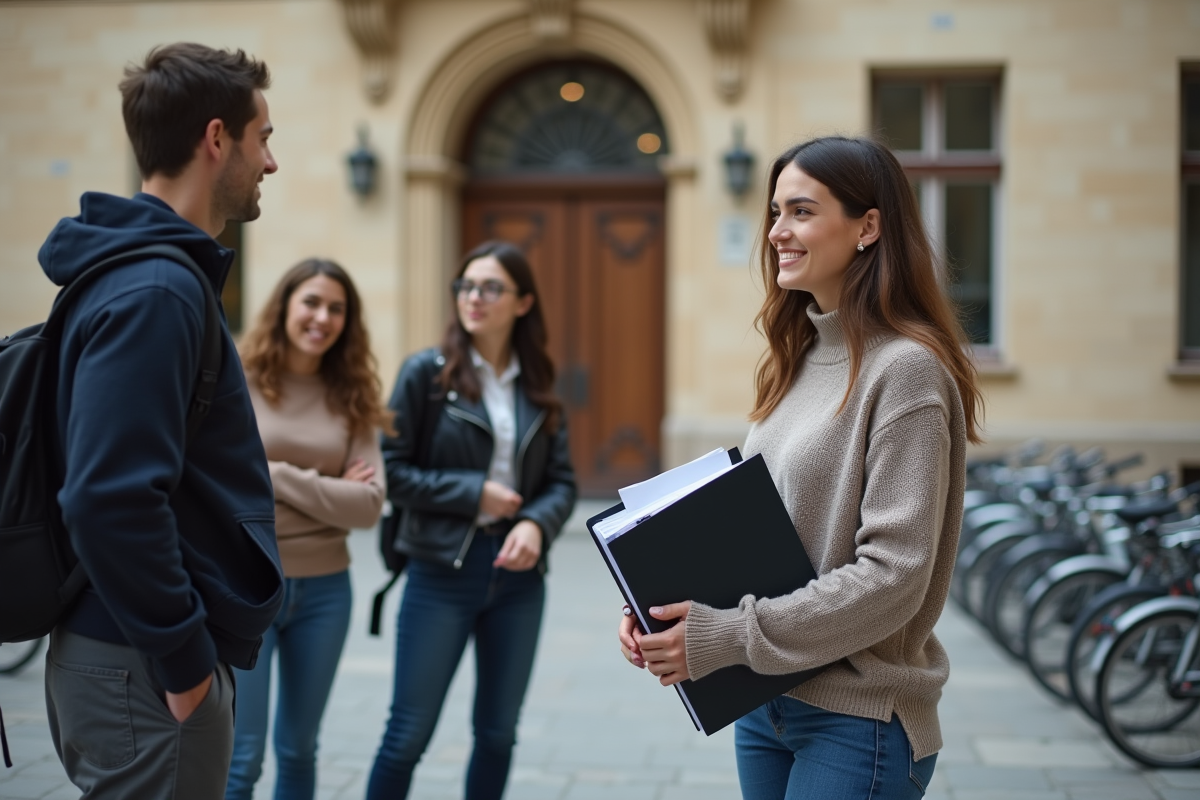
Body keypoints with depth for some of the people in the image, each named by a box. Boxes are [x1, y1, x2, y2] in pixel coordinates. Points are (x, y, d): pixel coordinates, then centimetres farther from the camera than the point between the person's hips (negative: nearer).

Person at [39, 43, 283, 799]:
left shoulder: (153, 271, 11)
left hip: (144, 653, 9)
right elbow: (111, 499, -27)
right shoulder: (156, 290, -20)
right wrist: (184, 657, -19)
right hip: (147, 670, -9)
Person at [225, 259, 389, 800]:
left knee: (299, 751, 16)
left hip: (324, 589, 4)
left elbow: (369, 505, -6)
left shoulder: (349, 399, 4)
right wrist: (326, 491, -13)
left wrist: (278, 476, -12)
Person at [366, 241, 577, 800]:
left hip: (517, 572, 4)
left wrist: (536, 524, -14)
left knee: (497, 732, 13)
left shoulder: (536, 387, 7)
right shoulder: (426, 373, -4)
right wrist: (474, 493, -14)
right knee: (408, 733, 2)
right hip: (442, 570, -4)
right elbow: (391, 471, -7)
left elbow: (562, 481, 6)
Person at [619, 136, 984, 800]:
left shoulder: (906, 370, -16)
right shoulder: (797, 360, 9)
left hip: (858, 720, -7)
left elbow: (893, 575, -21)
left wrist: (726, 636, -21)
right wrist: (665, 602, -6)